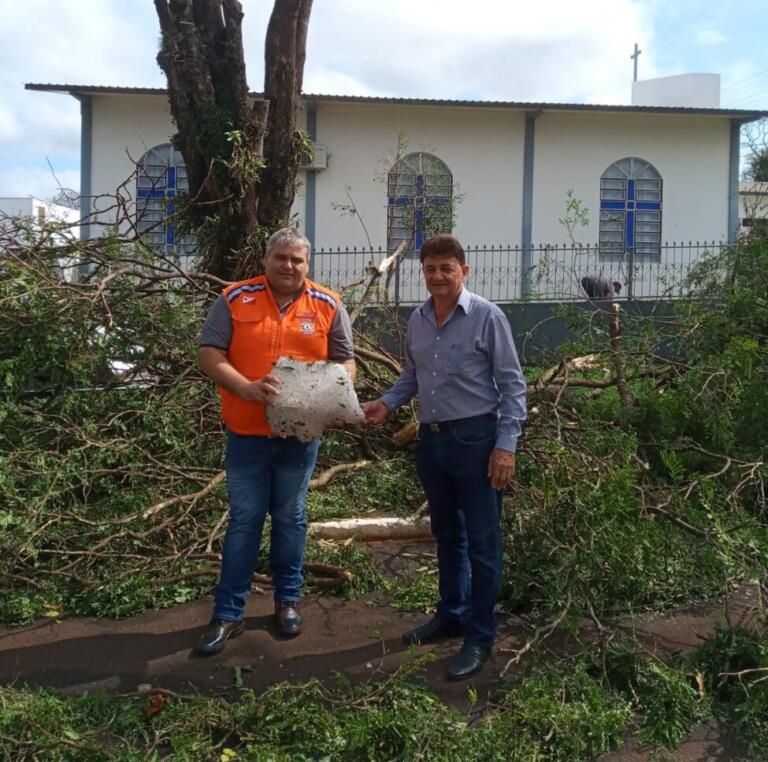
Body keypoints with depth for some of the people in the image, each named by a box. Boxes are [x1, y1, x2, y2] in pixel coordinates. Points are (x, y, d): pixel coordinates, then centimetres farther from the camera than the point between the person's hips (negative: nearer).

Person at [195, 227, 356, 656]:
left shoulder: (328, 306, 1)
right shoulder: (236, 299, -3)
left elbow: (346, 361, 5)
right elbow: (209, 356, -6)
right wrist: (247, 388, -22)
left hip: (300, 433, 1)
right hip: (247, 433, -1)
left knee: (290, 518, 14)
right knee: (244, 520, 5)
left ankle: (288, 600, 30)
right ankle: (228, 615, 15)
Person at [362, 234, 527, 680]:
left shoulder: (487, 317, -11)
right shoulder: (418, 320, 7)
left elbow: (513, 384, -10)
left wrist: (506, 445, -16)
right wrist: (387, 404, 3)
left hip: (475, 439, -6)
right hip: (432, 439, 7)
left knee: (482, 542, 2)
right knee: (446, 535, 19)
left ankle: (480, 636, 15)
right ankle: (451, 615, 36)